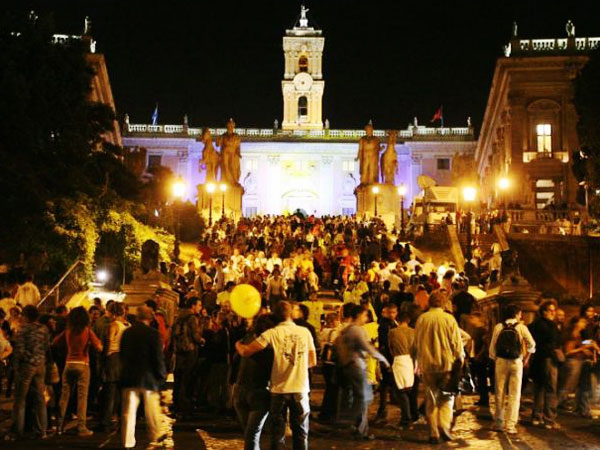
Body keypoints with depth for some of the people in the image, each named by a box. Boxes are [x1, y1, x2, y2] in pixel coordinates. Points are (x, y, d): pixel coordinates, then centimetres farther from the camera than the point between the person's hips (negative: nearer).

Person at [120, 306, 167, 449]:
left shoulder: (126, 333, 2)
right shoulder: (153, 334, -11)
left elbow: (121, 355, 11)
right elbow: (158, 357, -10)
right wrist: (162, 375, 1)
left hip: (129, 377, 3)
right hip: (148, 377, -3)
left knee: (129, 410, 5)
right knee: (152, 409, 12)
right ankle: (156, 436, 24)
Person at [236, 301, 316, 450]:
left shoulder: (273, 333, -7)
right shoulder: (305, 332, 1)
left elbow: (245, 352, -11)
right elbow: (312, 362, 8)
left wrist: (238, 344, 10)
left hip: (279, 389, -1)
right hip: (301, 389, 1)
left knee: (278, 433, 10)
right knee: (300, 432, 12)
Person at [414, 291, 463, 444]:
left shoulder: (421, 319, 0)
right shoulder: (449, 318, -6)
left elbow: (416, 342, 7)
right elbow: (456, 342, -5)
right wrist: (460, 358, 9)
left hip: (427, 364, 2)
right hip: (446, 363, -2)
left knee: (431, 398, 9)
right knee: (447, 396, 11)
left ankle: (433, 433, 8)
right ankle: (444, 425, -8)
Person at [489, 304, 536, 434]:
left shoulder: (498, 327, 0)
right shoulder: (521, 327, -4)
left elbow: (492, 347, -1)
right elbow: (531, 344, -11)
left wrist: (495, 359, 11)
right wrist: (526, 358, 2)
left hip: (501, 361, 2)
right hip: (516, 362, -2)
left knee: (500, 393, 12)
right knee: (514, 394, 4)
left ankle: (498, 423, 19)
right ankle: (510, 425, 1)